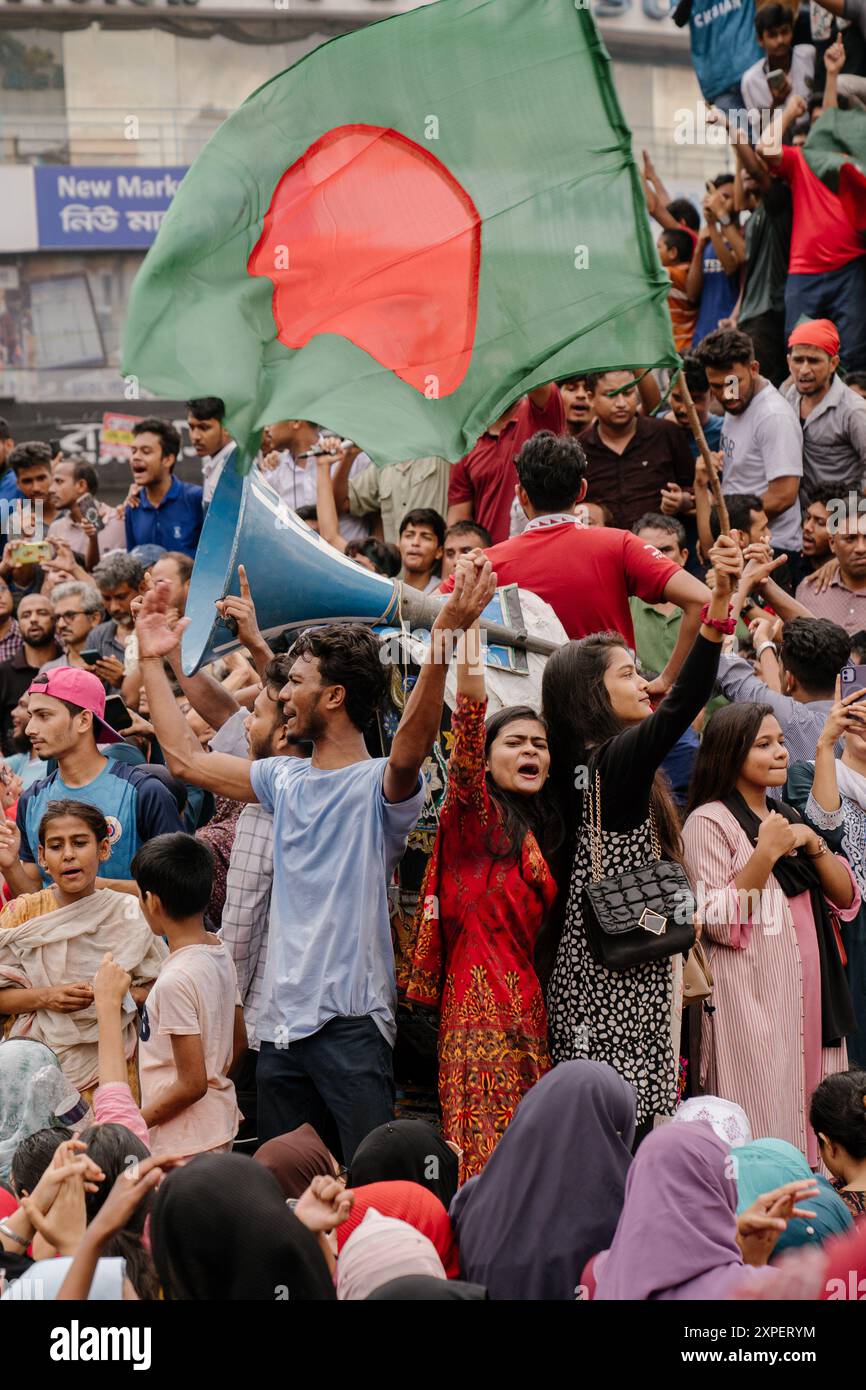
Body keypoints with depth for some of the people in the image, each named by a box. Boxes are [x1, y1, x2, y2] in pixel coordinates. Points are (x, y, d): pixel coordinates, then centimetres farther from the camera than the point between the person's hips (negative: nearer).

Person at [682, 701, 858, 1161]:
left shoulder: (787, 817, 18)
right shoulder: (709, 822, -5)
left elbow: (846, 899, 12)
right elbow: (719, 922, -13)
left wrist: (813, 845, -3)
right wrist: (766, 853, -19)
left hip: (811, 992, 7)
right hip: (753, 994, -7)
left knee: (810, 1115, 6)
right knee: (763, 1127, -8)